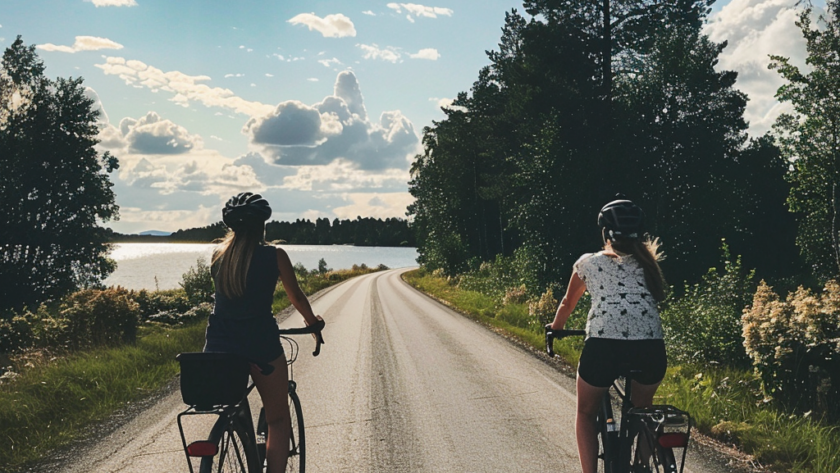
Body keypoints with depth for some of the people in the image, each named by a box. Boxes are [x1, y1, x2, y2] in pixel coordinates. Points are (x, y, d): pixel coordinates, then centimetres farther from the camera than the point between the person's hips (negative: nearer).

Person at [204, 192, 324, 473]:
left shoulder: (219, 255, 7)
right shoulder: (274, 256, -4)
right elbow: (296, 297, 8)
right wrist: (312, 320, 27)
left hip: (219, 341, 4)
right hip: (260, 341, -4)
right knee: (279, 420, 10)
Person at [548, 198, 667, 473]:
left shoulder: (588, 262, 17)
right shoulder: (647, 262, 21)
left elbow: (567, 304, 30)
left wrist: (555, 329, 50)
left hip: (603, 346, -2)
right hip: (651, 347, 2)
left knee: (586, 413, 22)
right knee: (642, 408, 31)